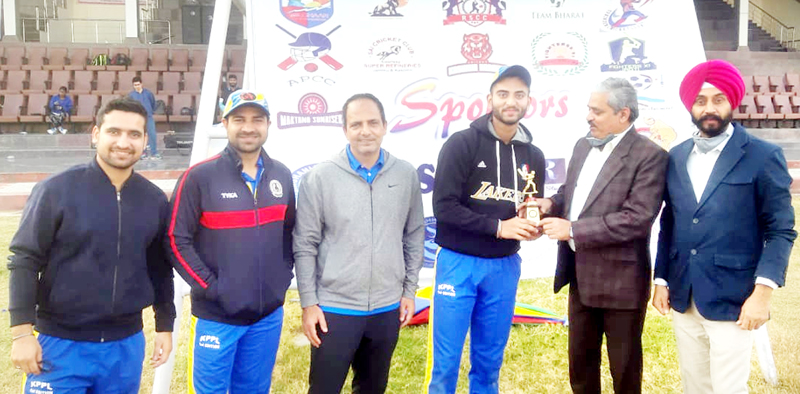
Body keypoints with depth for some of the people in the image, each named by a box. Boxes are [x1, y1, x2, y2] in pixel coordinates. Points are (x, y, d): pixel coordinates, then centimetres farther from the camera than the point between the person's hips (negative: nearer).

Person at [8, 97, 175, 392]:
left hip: (126, 345, 3)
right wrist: (21, 332, -11)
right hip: (61, 344, -3)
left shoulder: (155, 200, 2)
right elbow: (25, 260, -8)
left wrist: (165, 326, 12)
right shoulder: (57, 190, -9)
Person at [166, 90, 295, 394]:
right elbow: (176, 240, -10)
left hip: (269, 315, 4)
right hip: (216, 316, -4)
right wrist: (209, 286, -14)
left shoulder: (281, 176, 5)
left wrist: (284, 275, 5)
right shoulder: (200, 177, -10)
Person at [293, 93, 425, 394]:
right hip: (334, 308, -3)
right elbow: (305, 245, -6)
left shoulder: (406, 175, 0)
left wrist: (410, 290, 8)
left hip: (388, 308, 3)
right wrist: (308, 302, -7)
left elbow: (415, 235, 8)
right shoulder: (320, 177, -8)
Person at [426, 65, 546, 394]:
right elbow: (444, 207, -15)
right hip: (458, 262, -4)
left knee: (490, 361, 13)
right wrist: (498, 227, -18)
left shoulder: (534, 156, 9)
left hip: (504, 267, 5)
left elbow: (535, 211, 17)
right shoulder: (462, 144, -8)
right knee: (445, 361, 2)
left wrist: (533, 227, -7)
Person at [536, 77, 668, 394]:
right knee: (580, 360, 21)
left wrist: (572, 229, -25)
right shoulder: (583, 145, 7)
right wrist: (550, 204, -5)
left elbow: (637, 219, -25)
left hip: (620, 279, -7)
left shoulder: (649, 155, -17)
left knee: (624, 367, 12)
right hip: (580, 273, 7)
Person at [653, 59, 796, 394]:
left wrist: (762, 292, -16)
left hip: (732, 301, -4)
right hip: (683, 300, 5)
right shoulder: (676, 157, 8)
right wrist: (662, 280, 9)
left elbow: (781, 230, -7)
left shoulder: (763, 156, -6)